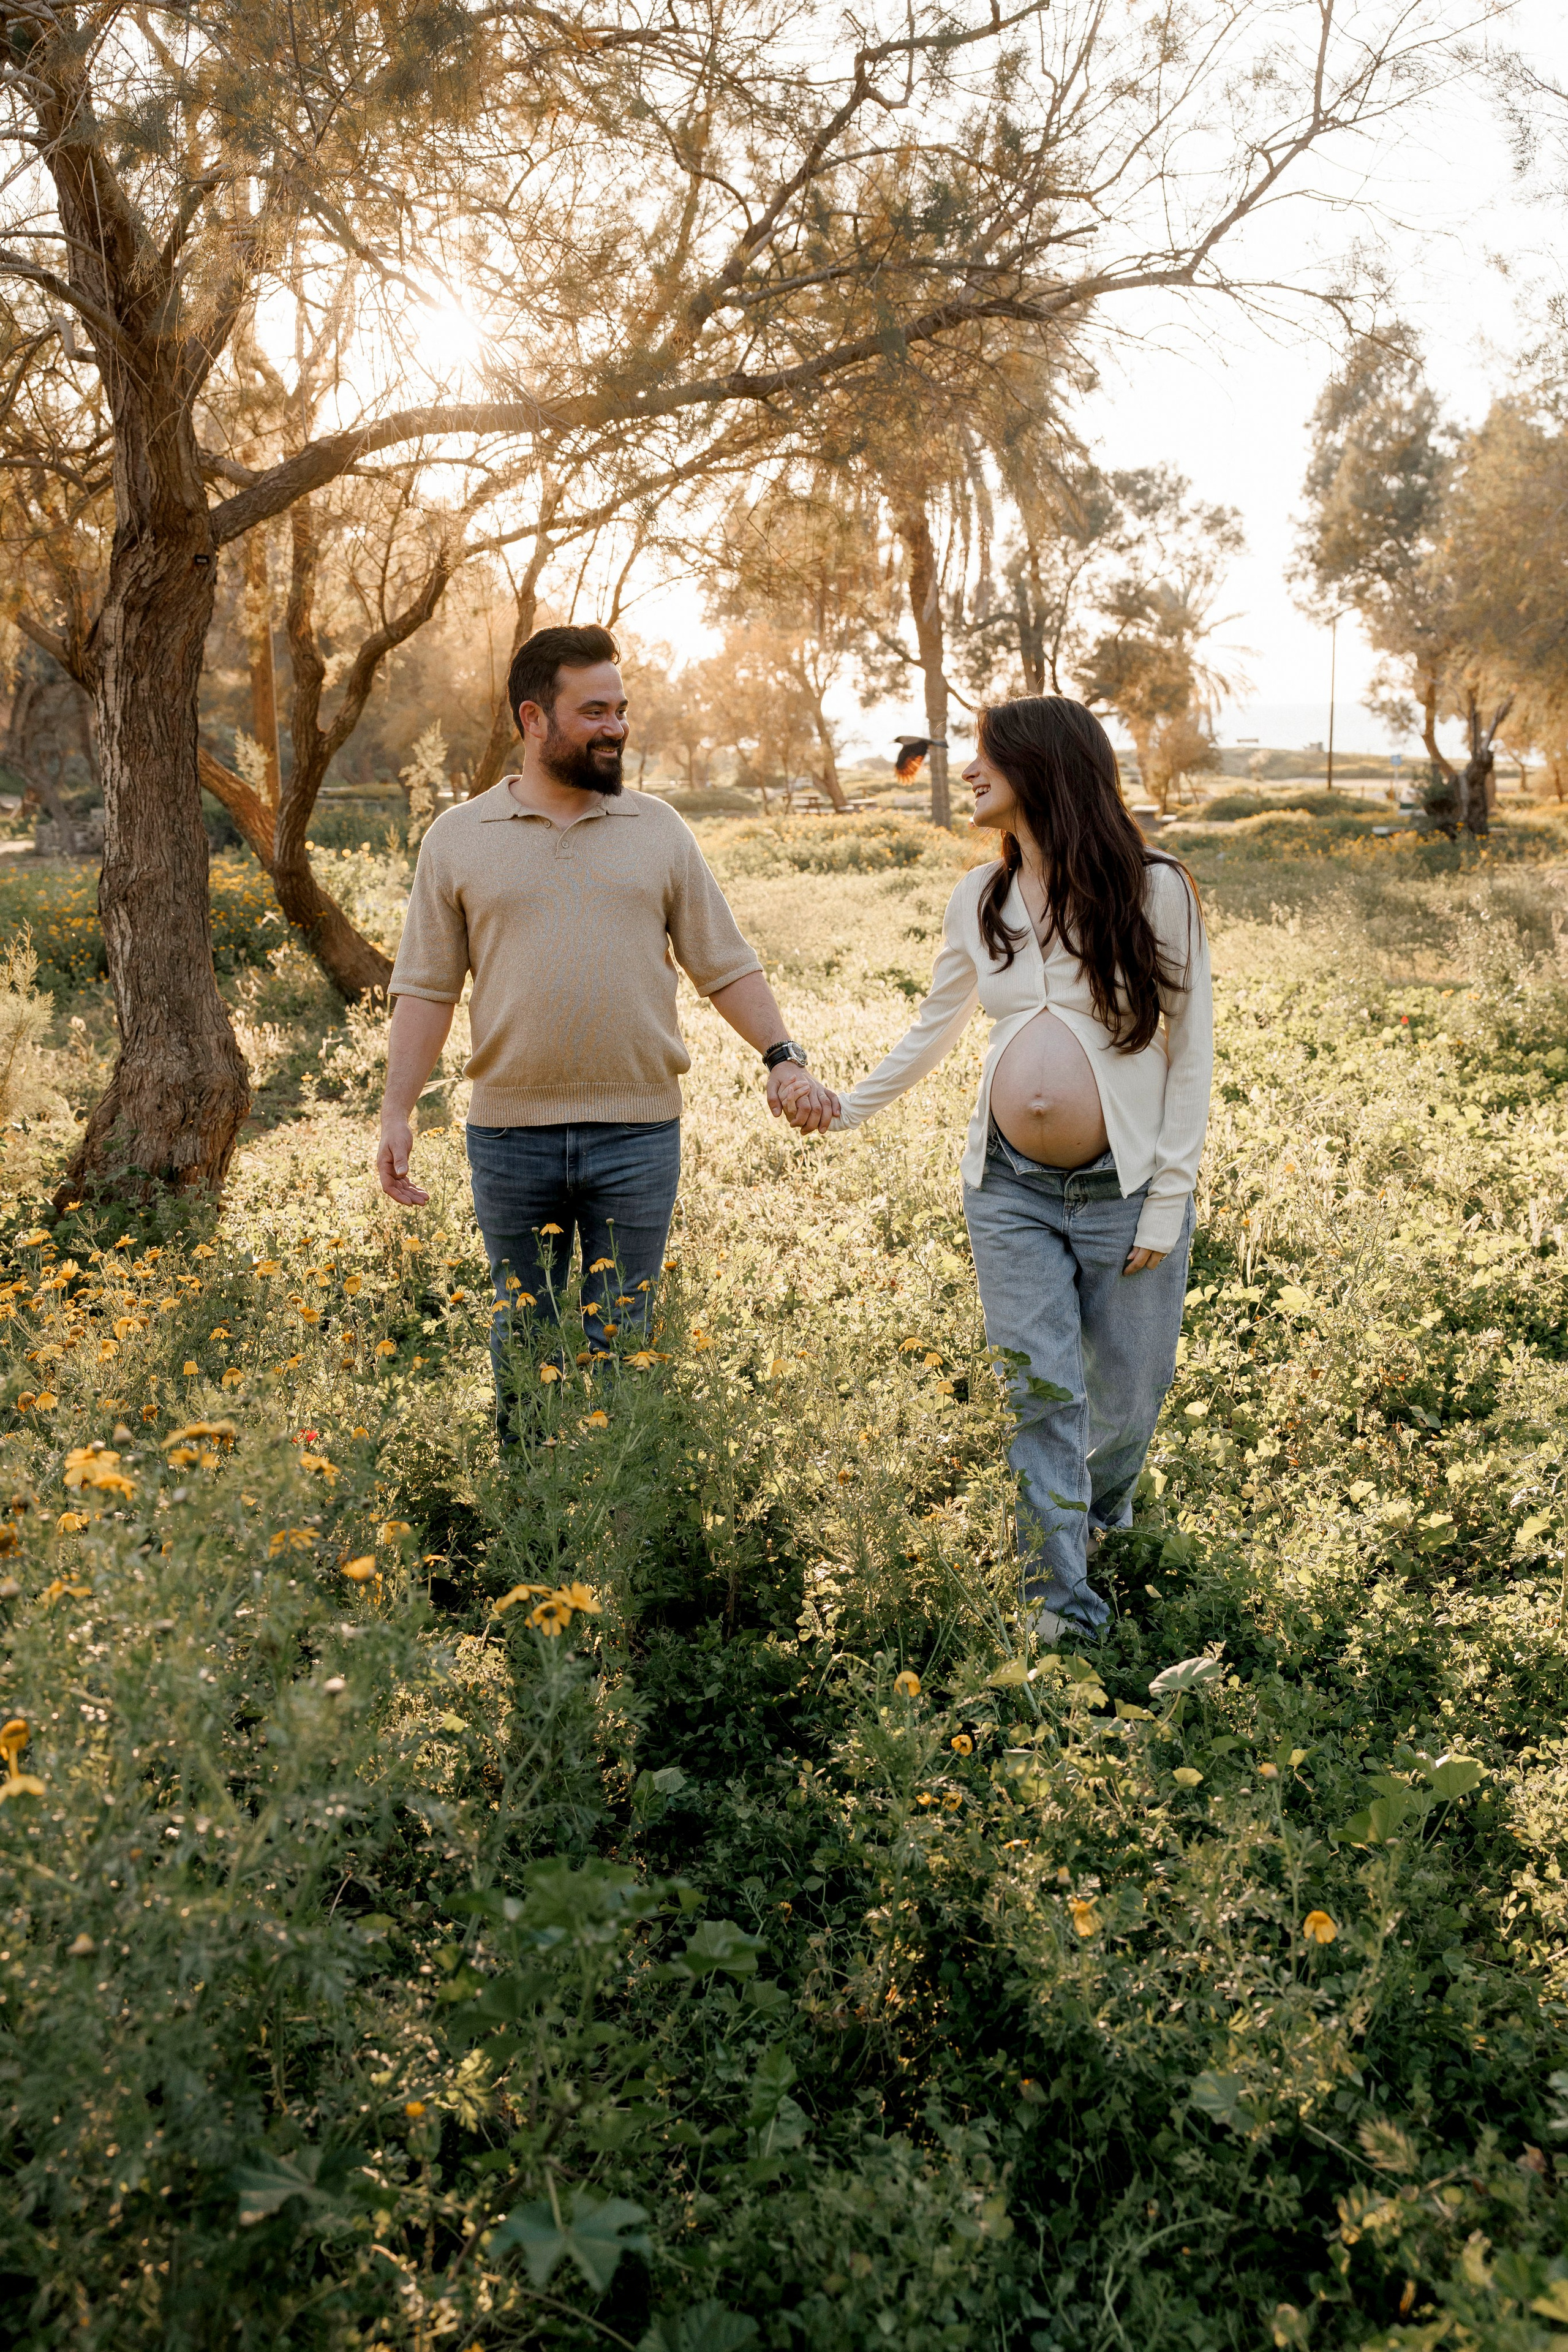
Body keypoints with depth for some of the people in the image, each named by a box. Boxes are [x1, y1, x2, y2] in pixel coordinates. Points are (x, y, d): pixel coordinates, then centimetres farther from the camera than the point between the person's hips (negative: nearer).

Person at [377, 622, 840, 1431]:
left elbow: (725, 966, 8)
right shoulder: (456, 839, 5)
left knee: (621, 1344, 6)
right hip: (510, 1133, 0)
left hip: (637, 1131, 0)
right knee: (521, 1341, 10)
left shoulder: (658, 829, 8)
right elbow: (425, 989, 5)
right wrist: (397, 1113, -2)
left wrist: (784, 1058, -5)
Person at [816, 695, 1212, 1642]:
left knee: (1129, 1395, 10)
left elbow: (1192, 1055, -5)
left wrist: (1167, 1205, -9)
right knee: (1041, 1394, 0)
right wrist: (847, 1111, 23)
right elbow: (933, 1030, 20)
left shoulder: (1155, 891, -7)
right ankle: (1065, 1607, 10)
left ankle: (1101, 1513, 42)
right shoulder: (979, 899, 6)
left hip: (1126, 1192, -2)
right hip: (1011, 1190, 3)